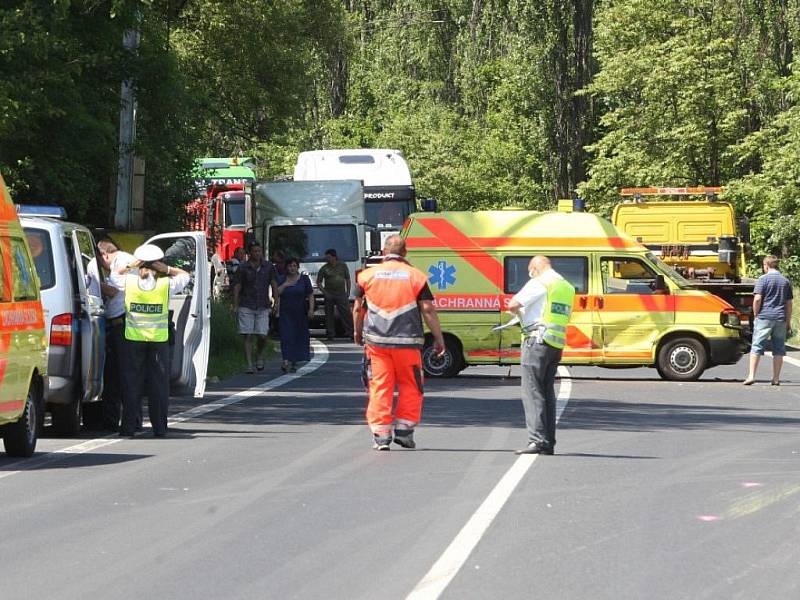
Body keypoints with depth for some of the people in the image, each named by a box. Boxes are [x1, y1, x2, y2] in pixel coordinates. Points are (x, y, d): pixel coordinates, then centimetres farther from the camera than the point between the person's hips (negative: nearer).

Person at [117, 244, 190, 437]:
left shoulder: (129, 281, -7)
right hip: (159, 339, 0)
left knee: (132, 382, 6)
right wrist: (166, 269, -1)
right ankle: (159, 427, 9)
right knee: (158, 383, 8)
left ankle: (129, 426, 3)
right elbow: (185, 275, 10)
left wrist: (131, 265, 3)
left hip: (134, 339, 0)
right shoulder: (167, 284, -7)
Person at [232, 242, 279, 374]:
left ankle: (259, 356, 25)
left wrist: (276, 302, 0)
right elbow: (237, 287, 1)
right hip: (246, 307, -2)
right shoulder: (243, 268, -2)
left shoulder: (268, 266, 4)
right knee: (248, 337, -5)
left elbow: (274, 285, 8)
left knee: (262, 336, -4)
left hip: (262, 308, 2)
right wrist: (235, 306, -5)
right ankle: (249, 365, -3)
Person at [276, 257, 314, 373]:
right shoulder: (282, 280, 7)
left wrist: (311, 309, -9)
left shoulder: (304, 279, 5)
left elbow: (310, 295, 2)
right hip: (286, 313, -1)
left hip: (300, 314, 1)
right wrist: (285, 285, -12)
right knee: (286, 336, -13)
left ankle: (294, 362, 18)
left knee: (299, 337, 5)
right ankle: (286, 361, -22)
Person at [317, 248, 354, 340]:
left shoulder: (343, 266, 7)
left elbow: (347, 279, 14)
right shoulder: (324, 268, 2)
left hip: (341, 294, 0)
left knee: (346, 313, -6)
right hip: (329, 295, 0)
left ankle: (350, 333, -4)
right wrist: (324, 292, -8)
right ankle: (330, 334, 9)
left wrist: (348, 292, 5)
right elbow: (318, 282, 4)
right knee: (329, 315, 3)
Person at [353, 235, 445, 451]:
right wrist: (439, 339, 4)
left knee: (379, 387, 4)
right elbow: (428, 310, -2)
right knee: (410, 387, 12)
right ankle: (404, 430, 8)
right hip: (407, 341, -1)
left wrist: (358, 332, 28)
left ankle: (380, 435, 0)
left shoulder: (368, 275, 6)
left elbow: (358, 308, 11)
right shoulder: (415, 276, 1)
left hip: (376, 341, 1)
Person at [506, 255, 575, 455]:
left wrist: (518, 310, 10)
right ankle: (549, 443, 12)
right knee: (548, 392, 13)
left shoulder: (539, 284, -9)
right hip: (557, 344, 8)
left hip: (538, 341, -8)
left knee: (532, 391, -7)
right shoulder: (567, 287, 16)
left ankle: (538, 440, -16)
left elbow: (512, 305, -14)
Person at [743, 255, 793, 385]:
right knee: (778, 349, 8)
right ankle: (776, 378, 9)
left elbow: (757, 299, -11)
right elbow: (789, 304, 14)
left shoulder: (763, 279, -3)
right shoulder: (786, 281, 13)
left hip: (764, 316, -4)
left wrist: (755, 315, 1)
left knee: (756, 346, -3)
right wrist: (787, 321, 19)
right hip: (780, 319, 4)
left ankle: (751, 376, -12)